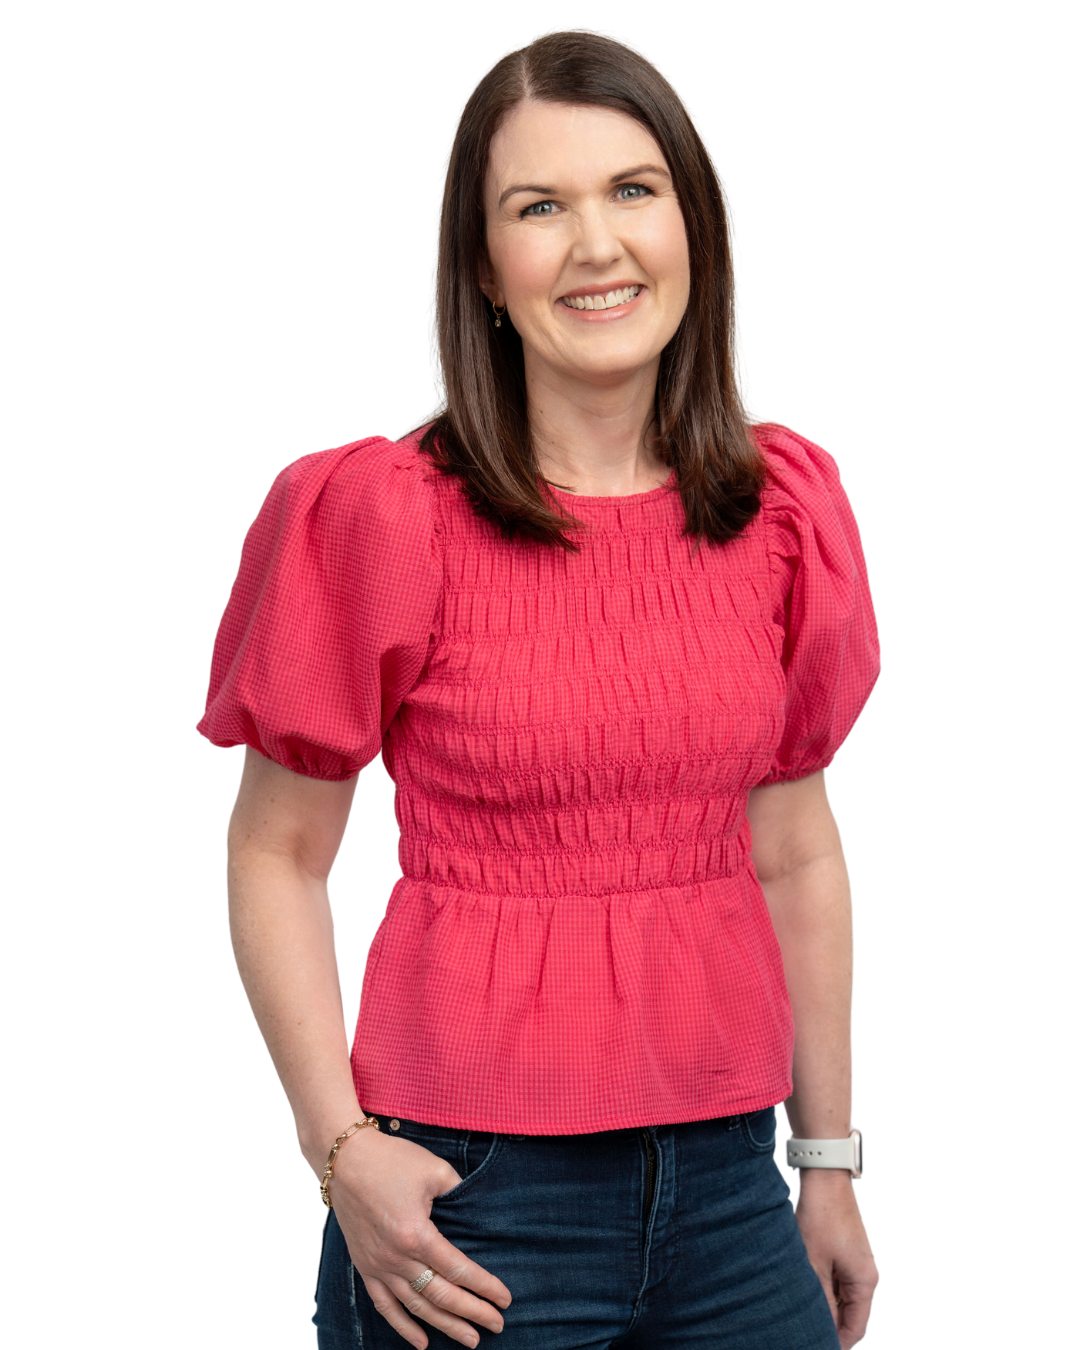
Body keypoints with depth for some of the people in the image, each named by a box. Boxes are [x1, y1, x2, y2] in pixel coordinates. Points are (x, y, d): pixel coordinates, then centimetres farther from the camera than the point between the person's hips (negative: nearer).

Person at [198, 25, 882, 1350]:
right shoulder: (385, 514, -9)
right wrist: (343, 1148, -14)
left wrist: (828, 1162, 12)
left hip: (724, 1182, 4)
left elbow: (797, 849, 10)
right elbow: (275, 855, -5)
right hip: (468, 1199, -3)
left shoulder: (786, 507, 3)